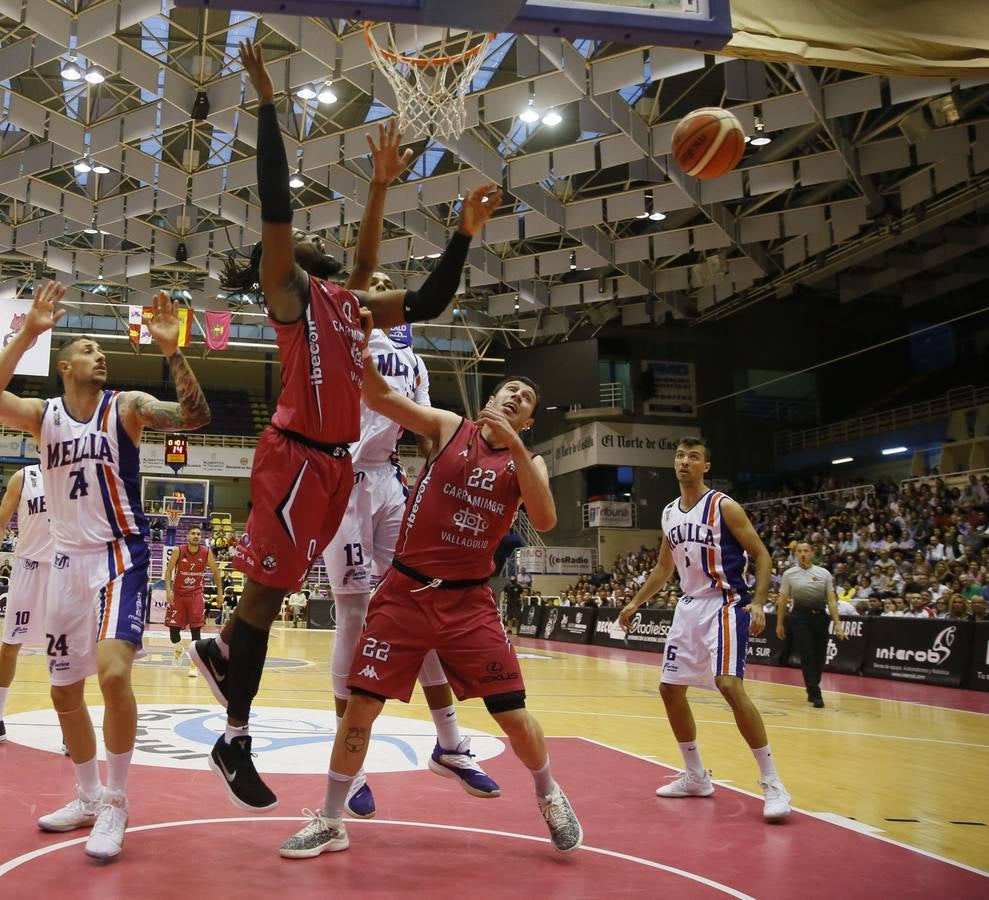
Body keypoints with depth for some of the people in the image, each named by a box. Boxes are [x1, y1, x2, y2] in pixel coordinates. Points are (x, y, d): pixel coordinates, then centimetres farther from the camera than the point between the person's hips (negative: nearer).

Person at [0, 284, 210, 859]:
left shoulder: (127, 407, -3)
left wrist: (171, 349, -29)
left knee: (113, 673, -22)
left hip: (120, 555, -5)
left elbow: (196, 416, -19)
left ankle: (115, 802, -5)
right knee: (65, 690, 11)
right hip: (67, 559, 5)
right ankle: (90, 798, 29)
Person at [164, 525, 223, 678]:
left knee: (195, 629, -9)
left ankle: (194, 665, 1)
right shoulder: (179, 551, -12)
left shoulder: (207, 553, -9)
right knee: (173, 628, 1)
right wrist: (168, 589, -16)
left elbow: (216, 572, 4)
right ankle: (179, 650, 35)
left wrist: (219, 592, 3)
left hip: (196, 595, 0)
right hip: (178, 594, 1)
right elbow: (168, 570, -4)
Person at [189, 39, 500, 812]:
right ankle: (235, 742, 9)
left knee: (277, 590, 19)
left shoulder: (348, 302, 19)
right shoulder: (286, 286, -2)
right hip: (295, 459, -8)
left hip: (335, 463, 8)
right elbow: (275, 202, -15)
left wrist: (465, 235, 14)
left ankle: (218, 650, 45)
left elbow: (426, 305, 21)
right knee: (266, 593, -1)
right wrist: (267, 100, -16)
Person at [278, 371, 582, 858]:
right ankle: (330, 821, 18)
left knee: (514, 715, 0)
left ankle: (549, 796, 30)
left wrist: (514, 445, -21)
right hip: (406, 590, -1)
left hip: (469, 601, 1)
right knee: (361, 704, -1)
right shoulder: (450, 427, 1)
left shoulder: (527, 461, 4)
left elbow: (544, 520, -15)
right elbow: (379, 398, -10)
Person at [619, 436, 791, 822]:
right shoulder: (670, 513, 10)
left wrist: (758, 602, -21)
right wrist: (635, 603, 20)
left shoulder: (723, 507, -10)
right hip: (689, 606, 8)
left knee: (729, 685, -22)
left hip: (725, 604, -8)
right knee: (670, 689, 7)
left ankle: (772, 783, -11)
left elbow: (761, 555, -9)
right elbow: (663, 568, 22)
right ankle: (696, 778, 22)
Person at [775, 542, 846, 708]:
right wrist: (780, 623, 5)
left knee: (819, 656, 7)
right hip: (800, 617, -2)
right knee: (807, 655, -9)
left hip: (820, 616, 2)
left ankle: (812, 689, 26)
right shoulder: (789, 574, 1)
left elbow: (831, 599, 2)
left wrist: (837, 623, -6)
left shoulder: (824, 573, 4)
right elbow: (783, 600, 5)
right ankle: (815, 694, -7)